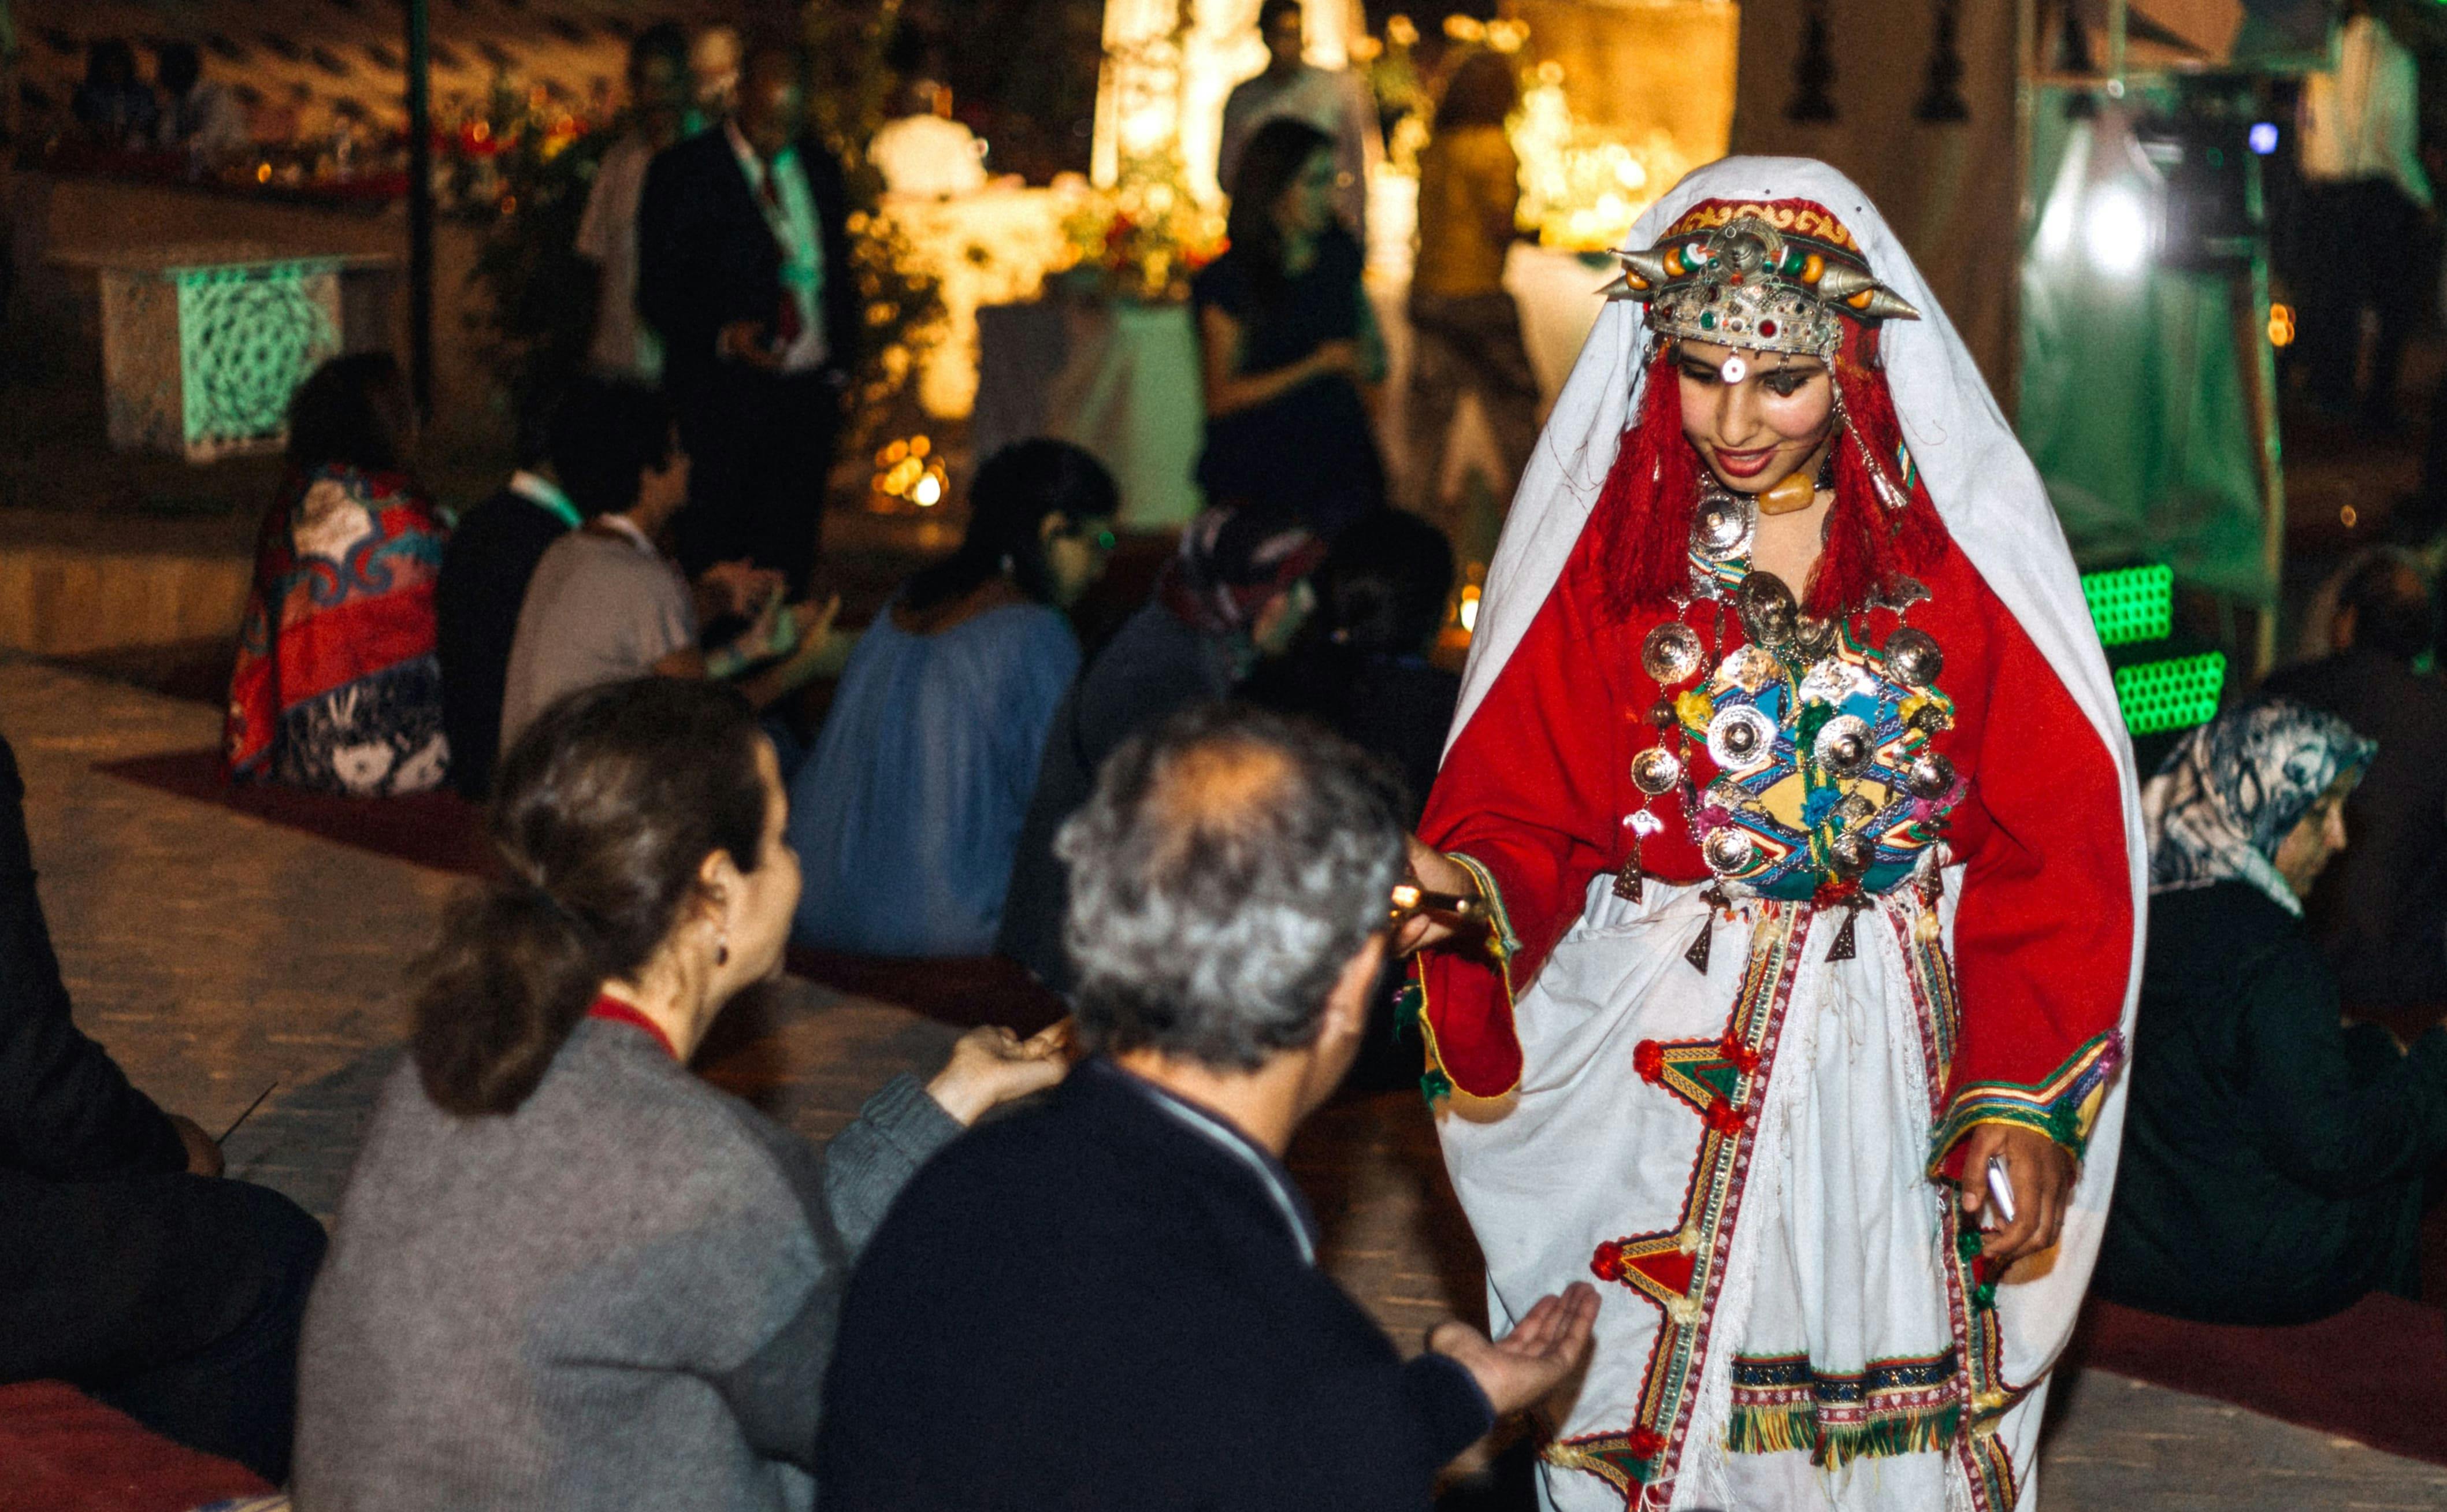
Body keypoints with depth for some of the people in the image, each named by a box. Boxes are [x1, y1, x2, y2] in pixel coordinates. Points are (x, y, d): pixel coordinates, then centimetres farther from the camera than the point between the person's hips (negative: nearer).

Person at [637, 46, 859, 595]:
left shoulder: (818, 167, 12)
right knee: (716, 549, -6)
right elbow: (659, 292, -4)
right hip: (727, 392, -4)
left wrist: (843, 360, 10)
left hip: (810, 387, 4)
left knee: (792, 550, 2)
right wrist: (723, 336, -20)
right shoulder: (684, 172, -3)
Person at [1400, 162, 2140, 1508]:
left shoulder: (1964, 544, -2)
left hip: (1911, 1069, 0)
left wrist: (2025, 1097, -11)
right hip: (1662, 1068, 0)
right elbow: (1532, 813, -1)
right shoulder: (1606, 543, 0)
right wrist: (1472, 892, -24)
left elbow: (2053, 842, -3)